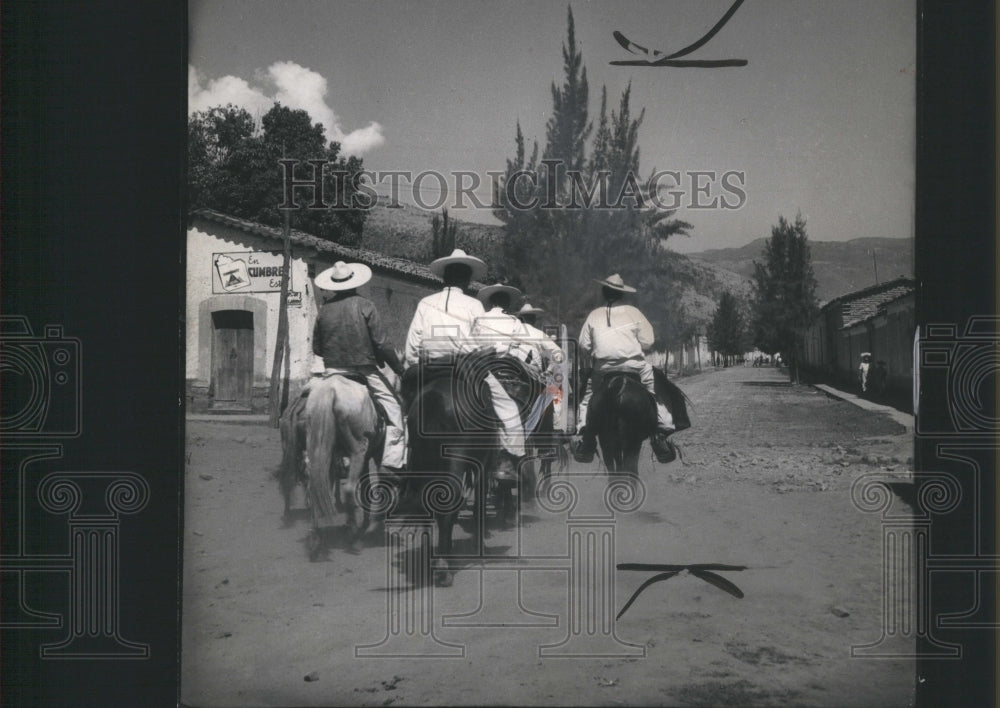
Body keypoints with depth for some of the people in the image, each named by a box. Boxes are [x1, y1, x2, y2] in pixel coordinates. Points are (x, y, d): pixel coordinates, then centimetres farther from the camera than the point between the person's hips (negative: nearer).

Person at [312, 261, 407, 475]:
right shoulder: (365, 306, -7)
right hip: (365, 370, -3)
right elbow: (381, 344, -10)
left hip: (332, 371, 4)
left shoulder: (324, 310, 3)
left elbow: (316, 348, 9)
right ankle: (392, 463, -4)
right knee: (394, 409, 3)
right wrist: (399, 368, -1)